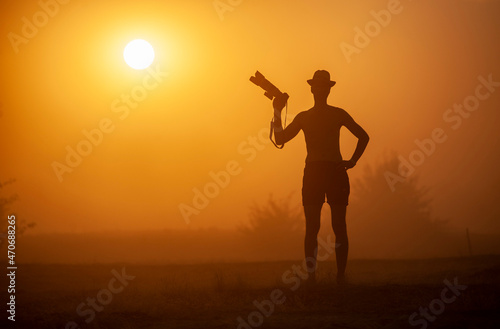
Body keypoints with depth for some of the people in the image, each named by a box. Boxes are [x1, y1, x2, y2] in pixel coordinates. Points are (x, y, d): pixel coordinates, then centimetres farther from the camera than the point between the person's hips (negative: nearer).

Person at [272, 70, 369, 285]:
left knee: (339, 226, -3)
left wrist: (353, 161, 8)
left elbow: (363, 137, 18)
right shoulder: (303, 117, 13)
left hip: (336, 172, 0)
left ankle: (341, 275, 1)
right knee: (311, 228, -6)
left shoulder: (338, 114, 10)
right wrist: (277, 111, -1)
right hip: (312, 173, 0)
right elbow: (280, 139, 6)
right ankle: (311, 276, -5)